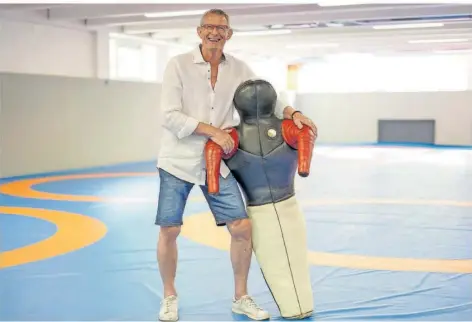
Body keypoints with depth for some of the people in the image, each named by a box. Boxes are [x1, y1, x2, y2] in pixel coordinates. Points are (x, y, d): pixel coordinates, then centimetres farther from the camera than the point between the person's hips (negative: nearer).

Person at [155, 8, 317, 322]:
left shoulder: (239, 69, 3)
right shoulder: (178, 65, -8)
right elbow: (170, 117, -14)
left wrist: (293, 113, -4)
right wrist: (213, 131, -20)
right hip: (178, 161, -3)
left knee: (242, 227, -2)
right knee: (169, 231, 0)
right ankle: (170, 296, 24)